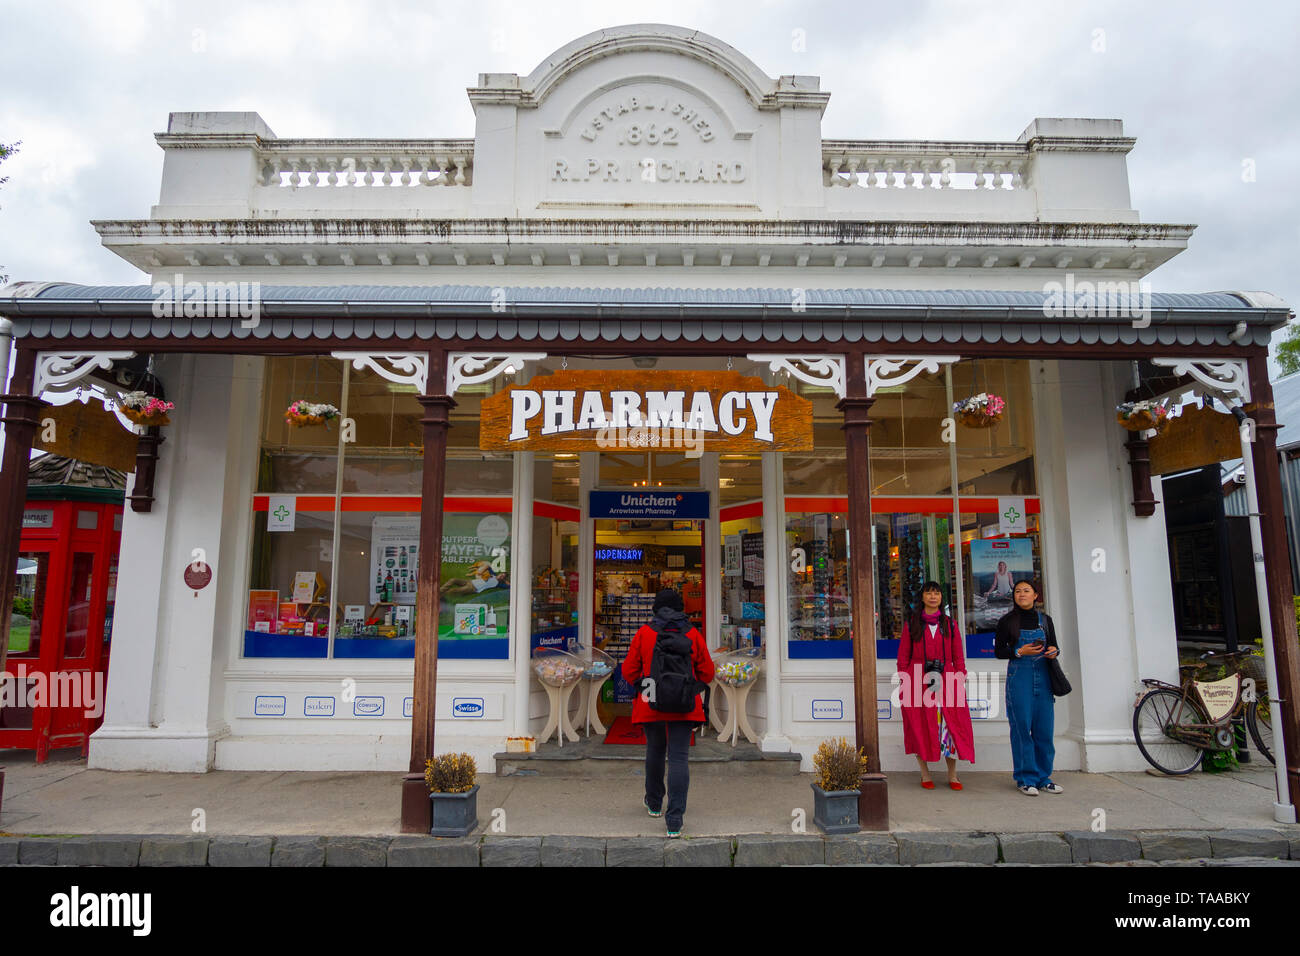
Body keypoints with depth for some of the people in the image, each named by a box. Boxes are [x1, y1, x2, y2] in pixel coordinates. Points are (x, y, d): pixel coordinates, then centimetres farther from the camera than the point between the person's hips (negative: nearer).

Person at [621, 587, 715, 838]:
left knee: (654, 751, 20)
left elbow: (629, 670, 1)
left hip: (650, 705, 1)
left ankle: (654, 804, 38)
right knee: (678, 758, 0)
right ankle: (675, 821, -7)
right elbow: (707, 672, 5)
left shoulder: (644, 633, -2)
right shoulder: (693, 634, 0)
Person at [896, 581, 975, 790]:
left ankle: (952, 775, 10)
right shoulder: (911, 625, 6)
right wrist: (904, 684, -1)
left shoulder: (950, 624, 11)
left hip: (946, 682, 1)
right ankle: (925, 774, 13)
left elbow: (958, 657, 11)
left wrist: (961, 681, 1)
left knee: (951, 726, -3)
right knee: (920, 728, 1)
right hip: (918, 682, -1)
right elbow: (903, 657, 6)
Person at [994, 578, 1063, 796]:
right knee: (1022, 728, -3)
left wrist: (1054, 652, -5)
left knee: (1044, 729, 2)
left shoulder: (1045, 620, 11)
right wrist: (1020, 652, -14)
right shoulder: (1007, 621, 2)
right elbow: (998, 651, 2)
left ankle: (1043, 778, 14)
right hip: (1019, 678, -3)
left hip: (1043, 677, 3)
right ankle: (1026, 779, 4)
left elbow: (1054, 646, 18)